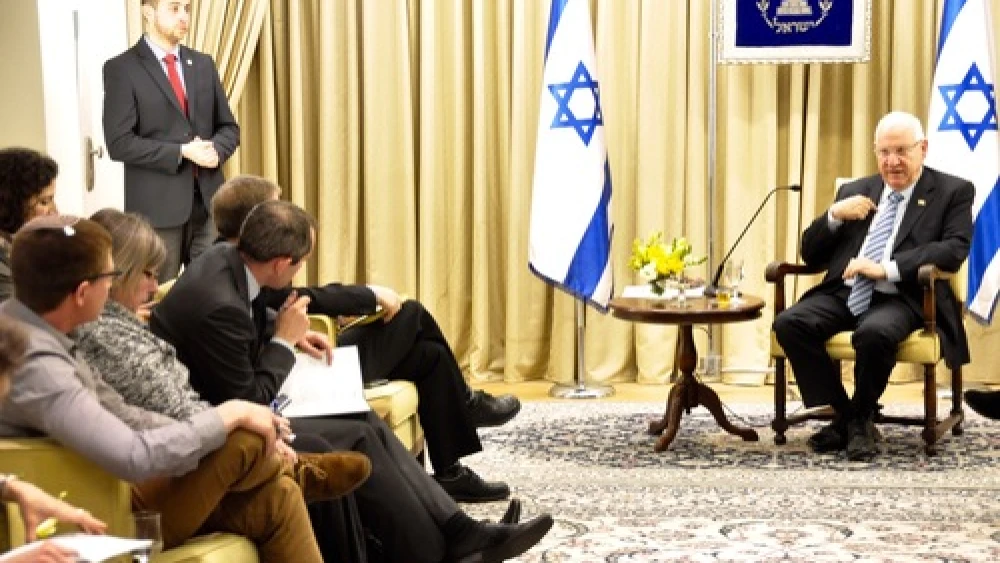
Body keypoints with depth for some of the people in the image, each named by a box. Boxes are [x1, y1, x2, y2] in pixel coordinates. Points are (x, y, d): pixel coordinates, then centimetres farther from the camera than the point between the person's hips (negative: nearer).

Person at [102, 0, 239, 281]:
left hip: (209, 200, 4)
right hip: (158, 206, -4)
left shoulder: (203, 64, 12)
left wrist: (215, 150, -7)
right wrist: (181, 152, -17)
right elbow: (120, 143, -11)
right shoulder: (122, 69, -4)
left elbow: (228, 127, 15)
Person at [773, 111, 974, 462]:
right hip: (844, 293, 5)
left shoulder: (953, 192, 9)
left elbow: (954, 249, -9)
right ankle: (843, 416, -9)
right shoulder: (855, 192, 21)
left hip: (902, 299, -4)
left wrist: (887, 268, -19)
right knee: (789, 323, -25)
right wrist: (834, 215, -2)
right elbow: (810, 255, 19)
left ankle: (861, 419, -10)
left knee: (874, 333, -38)